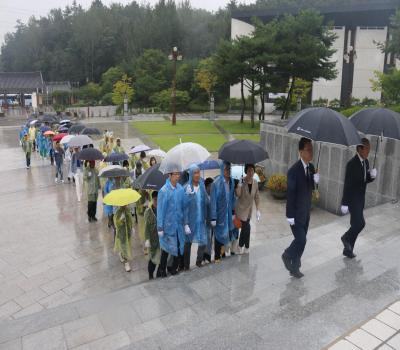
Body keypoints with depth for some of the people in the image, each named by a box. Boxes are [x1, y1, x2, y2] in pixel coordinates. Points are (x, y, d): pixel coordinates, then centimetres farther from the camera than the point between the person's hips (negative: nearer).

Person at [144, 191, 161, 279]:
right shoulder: (148, 211, -7)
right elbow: (146, 227, -7)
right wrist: (147, 239, -13)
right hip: (153, 239, -2)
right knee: (153, 258, 6)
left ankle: (159, 274, 24)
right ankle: (151, 275, 24)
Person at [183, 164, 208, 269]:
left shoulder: (202, 186, 2)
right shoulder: (186, 188, -11)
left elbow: (206, 203, 7)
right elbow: (184, 207, -11)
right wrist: (186, 224, -14)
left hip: (201, 220, 3)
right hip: (190, 220, -3)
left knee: (203, 243, 1)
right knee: (188, 244, 7)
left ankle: (199, 262, 26)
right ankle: (186, 266, 23)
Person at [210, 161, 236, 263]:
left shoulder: (231, 181, -1)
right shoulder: (216, 183, -18)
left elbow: (232, 198, 9)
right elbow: (213, 201, -16)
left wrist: (233, 212, 10)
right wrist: (213, 218, -15)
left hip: (228, 213, 5)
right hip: (219, 214, -5)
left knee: (228, 233, 13)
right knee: (219, 235, 6)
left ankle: (223, 253, 33)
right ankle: (217, 257, 23)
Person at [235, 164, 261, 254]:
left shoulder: (255, 182, -2)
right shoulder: (241, 181, -17)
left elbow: (257, 197, 5)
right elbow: (237, 195, -26)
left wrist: (258, 210, 3)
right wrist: (239, 185, -40)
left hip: (249, 210, 5)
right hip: (241, 209, -5)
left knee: (244, 228, 12)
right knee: (247, 227, -11)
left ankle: (240, 247, 29)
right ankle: (246, 248, 11)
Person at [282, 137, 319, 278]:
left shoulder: (311, 167, 2)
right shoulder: (294, 170, -20)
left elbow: (311, 188, 5)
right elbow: (290, 194, -18)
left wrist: (316, 180, -18)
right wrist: (290, 216, -16)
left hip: (306, 212, 7)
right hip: (296, 213, -7)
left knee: (301, 240, 13)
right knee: (301, 240, -6)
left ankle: (294, 267, 29)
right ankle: (287, 255, 22)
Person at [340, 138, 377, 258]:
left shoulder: (366, 162, 6)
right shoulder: (352, 163, -19)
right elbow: (347, 184, -20)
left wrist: (372, 176, -9)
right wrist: (344, 203, -20)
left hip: (361, 198, 8)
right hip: (352, 199, -8)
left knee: (355, 224, 12)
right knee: (360, 223, -14)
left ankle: (348, 249, 24)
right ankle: (346, 238, 13)